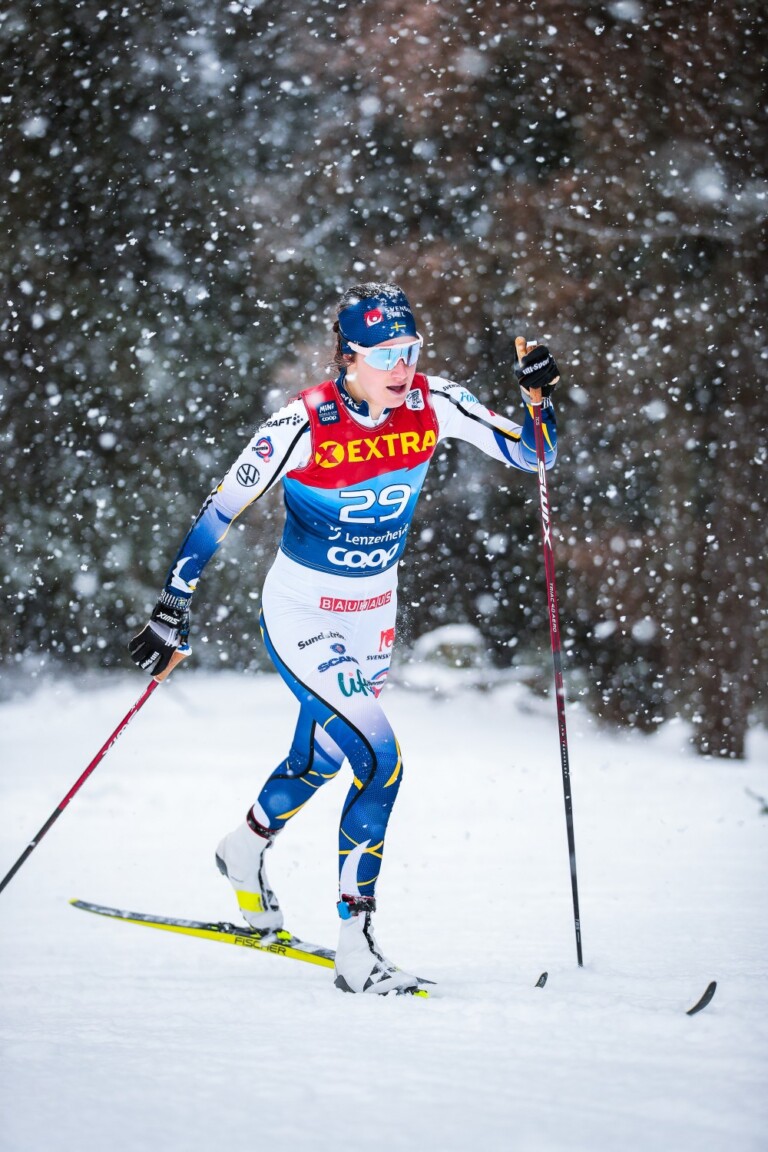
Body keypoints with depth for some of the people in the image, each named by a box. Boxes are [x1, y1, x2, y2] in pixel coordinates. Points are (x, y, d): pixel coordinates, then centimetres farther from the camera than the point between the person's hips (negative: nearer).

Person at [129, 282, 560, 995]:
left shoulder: (433, 407, -12)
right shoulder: (305, 424, -24)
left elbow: (531, 456, -4)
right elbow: (219, 513, -17)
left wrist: (538, 399, -24)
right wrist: (172, 612, -17)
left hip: (372, 616, 6)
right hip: (301, 616, -6)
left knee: (320, 760, 24)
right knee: (381, 761, -19)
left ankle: (247, 849, 56)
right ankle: (355, 947, -10)